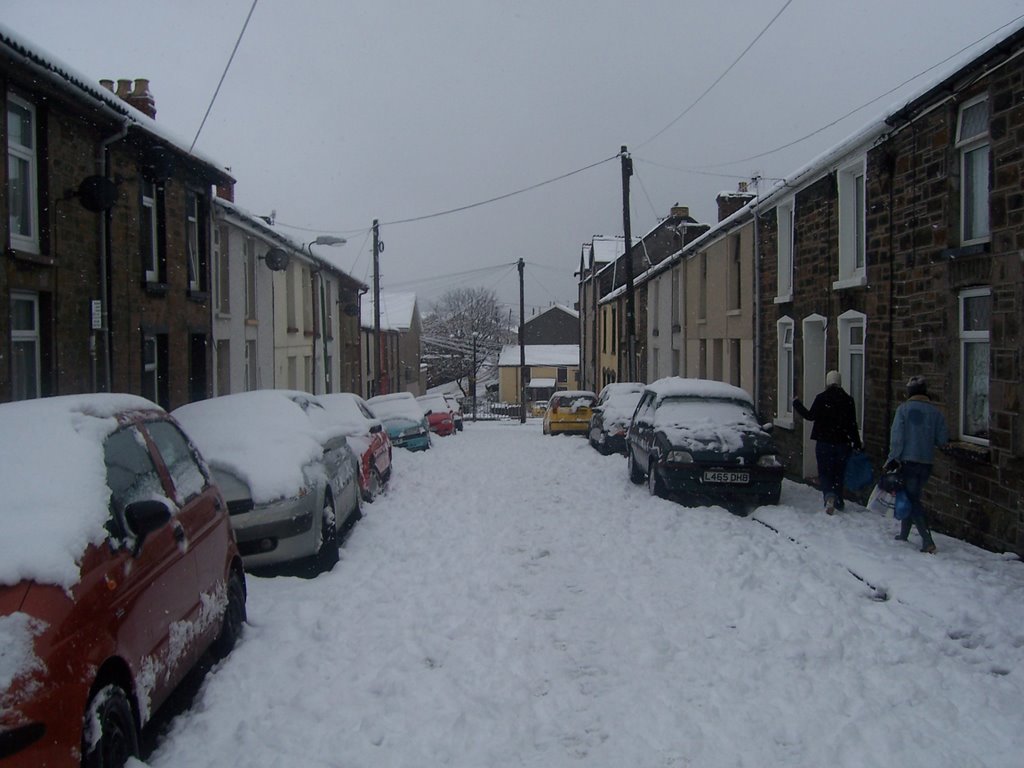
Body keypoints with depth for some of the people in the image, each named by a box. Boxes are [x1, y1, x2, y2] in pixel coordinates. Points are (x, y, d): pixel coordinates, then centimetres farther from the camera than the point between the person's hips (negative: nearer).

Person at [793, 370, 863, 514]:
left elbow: (810, 415, -5)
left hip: (824, 443, -2)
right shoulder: (848, 400, -1)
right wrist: (857, 444, 8)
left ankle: (829, 496, -20)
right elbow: (852, 425, 1)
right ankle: (838, 502, 21)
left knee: (824, 473, 4)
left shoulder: (821, 398, -10)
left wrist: (796, 404, 7)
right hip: (842, 443, 3)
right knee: (838, 473, 15)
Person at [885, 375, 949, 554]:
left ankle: (928, 541, -13)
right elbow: (942, 439, 1)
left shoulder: (904, 408, -7)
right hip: (926, 462, 4)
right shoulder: (935, 412, 2)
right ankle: (903, 534, 30)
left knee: (912, 500, -2)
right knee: (913, 497, 19)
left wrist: (893, 459, -8)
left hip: (908, 460, -4)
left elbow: (896, 436, -12)